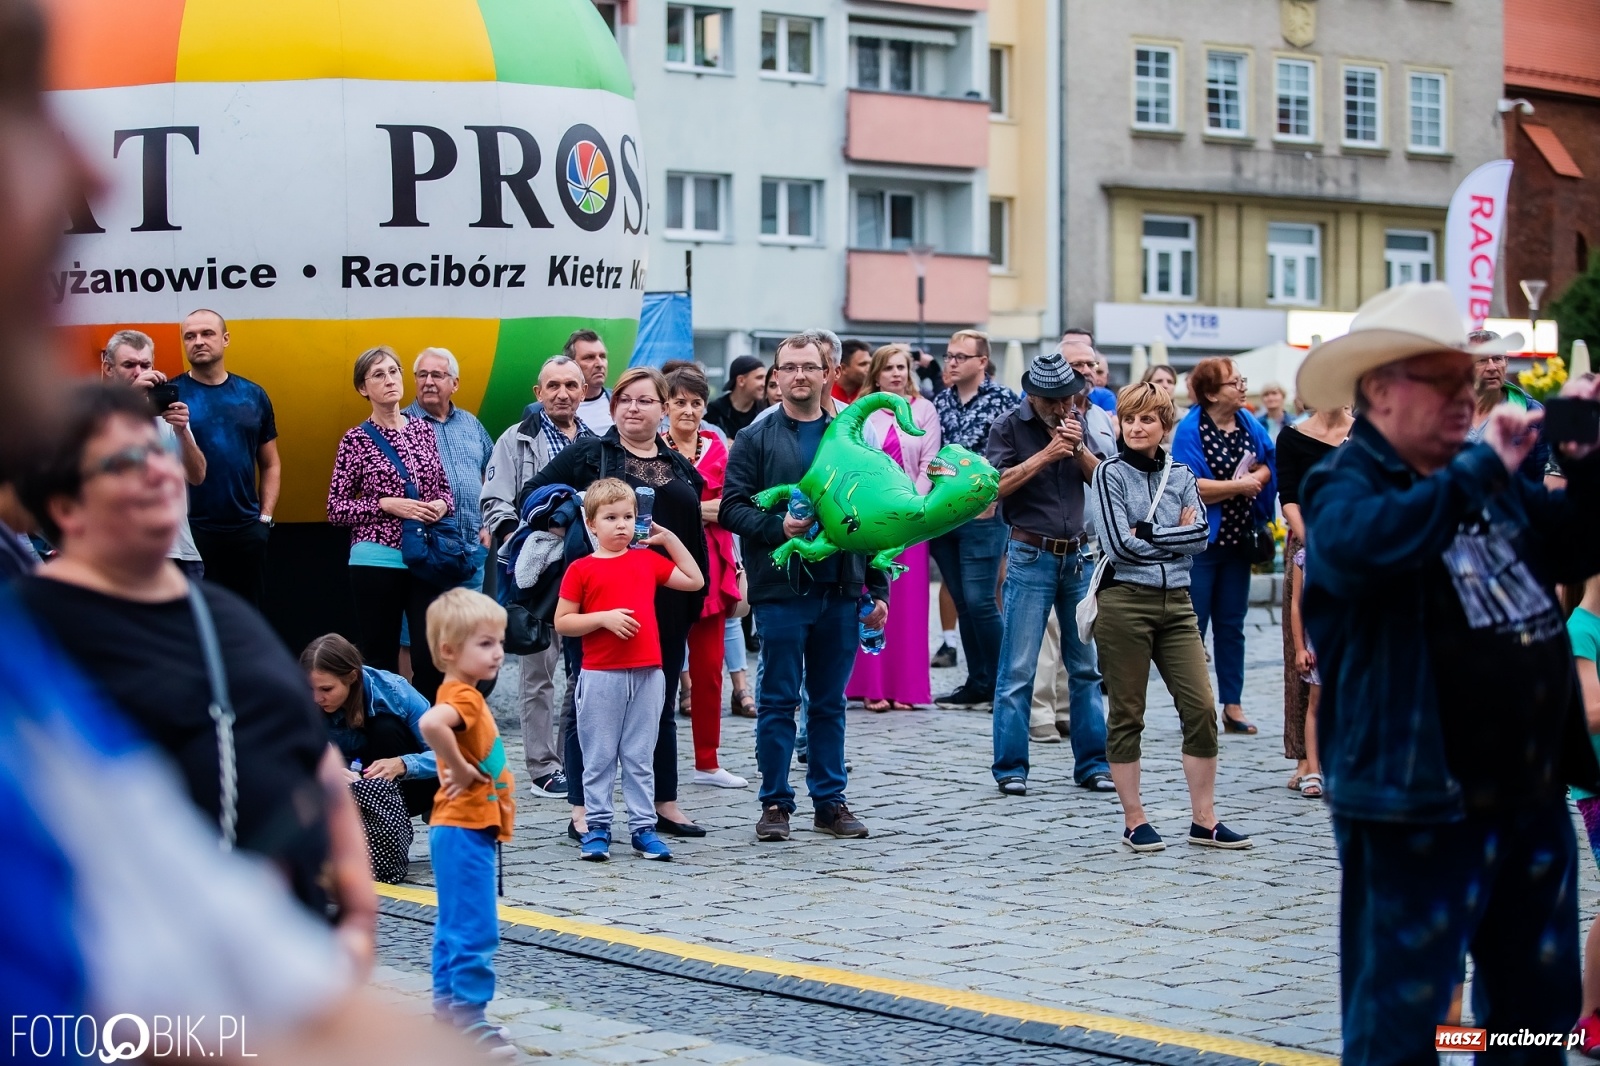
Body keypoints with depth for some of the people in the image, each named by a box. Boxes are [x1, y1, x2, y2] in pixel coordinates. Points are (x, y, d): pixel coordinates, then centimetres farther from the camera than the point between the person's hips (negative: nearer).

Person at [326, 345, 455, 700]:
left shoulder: (422, 429, 9)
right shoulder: (357, 440, -1)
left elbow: (444, 487, 18)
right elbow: (336, 508, -1)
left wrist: (442, 505, -4)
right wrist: (387, 505, -13)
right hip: (376, 561, -3)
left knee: (432, 659, -2)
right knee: (380, 659, 3)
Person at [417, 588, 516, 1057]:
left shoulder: (466, 695, 13)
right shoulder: (463, 697, -18)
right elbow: (431, 723, -41)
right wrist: (461, 771, -28)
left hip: (469, 829, 11)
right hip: (464, 830, -11)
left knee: (455, 927, 16)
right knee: (475, 930, -9)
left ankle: (448, 1006, 24)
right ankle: (468, 1018, -6)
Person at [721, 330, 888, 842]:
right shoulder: (756, 440, 2)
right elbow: (731, 509, -2)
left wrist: (877, 589, 9)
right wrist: (777, 526, -20)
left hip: (840, 590, 3)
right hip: (780, 588, -3)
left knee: (830, 702, 10)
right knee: (778, 700, 1)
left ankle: (830, 800, 18)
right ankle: (775, 803, 9)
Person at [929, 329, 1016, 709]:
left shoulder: (1002, 399, -4)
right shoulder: (941, 401, 12)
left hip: (982, 514, -6)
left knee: (979, 601, -9)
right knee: (962, 603, 8)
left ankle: (1001, 685, 1)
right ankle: (977, 683, 14)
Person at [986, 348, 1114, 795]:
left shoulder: (1086, 425, 9)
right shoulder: (1010, 428, -1)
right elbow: (997, 485, -13)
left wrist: (1080, 450, -11)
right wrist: (1045, 455, -16)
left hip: (1082, 556, 4)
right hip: (1031, 557, -4)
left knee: (1087, 666, 8)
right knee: (1018, 670, -4)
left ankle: (1092, 762, 15)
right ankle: (1010, 767, 2)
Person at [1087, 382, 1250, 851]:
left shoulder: (1181, 475, 13)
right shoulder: (1110, 473, 0)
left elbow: (1200, 535, -1)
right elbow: (1119, 544, -11)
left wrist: (1147, 534, -10)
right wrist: (1175, 537, -2)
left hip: (1175, 602, 4)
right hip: (1125, 600, -4)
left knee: (1201, 707, -2)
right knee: (1126, 715, 2)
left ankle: (1203, 819, 7)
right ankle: (1134, 821, 11)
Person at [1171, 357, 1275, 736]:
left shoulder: (1249, 424, 5)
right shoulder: (1190, 429, -13)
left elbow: (1268, 465, 8)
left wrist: (1255, 479, -13)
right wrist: (1238, 486, -14)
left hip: (1238, 540, 6)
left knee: (1231, 625, 11)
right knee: (1193, 627, 1)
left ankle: (1233, 705, 17)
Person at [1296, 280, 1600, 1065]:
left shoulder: (1491, 482, 13)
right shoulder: (1341, 485, -11)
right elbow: (1362, 546, -33)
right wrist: (1482, 465, -28)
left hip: (1533, 796, 8)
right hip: (1421, 802, -8)